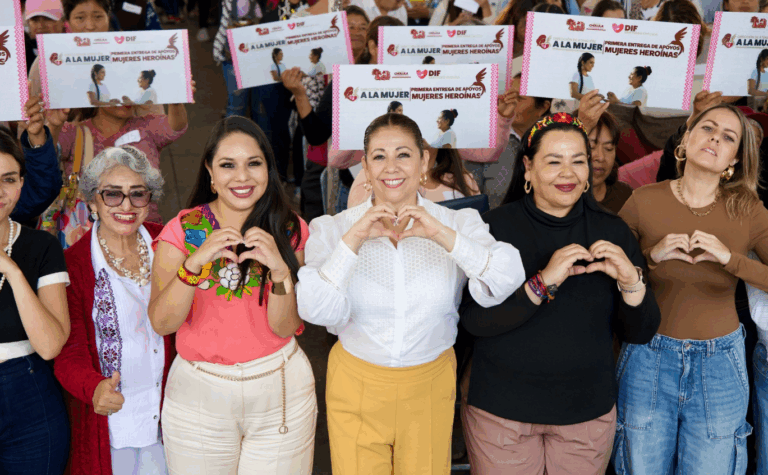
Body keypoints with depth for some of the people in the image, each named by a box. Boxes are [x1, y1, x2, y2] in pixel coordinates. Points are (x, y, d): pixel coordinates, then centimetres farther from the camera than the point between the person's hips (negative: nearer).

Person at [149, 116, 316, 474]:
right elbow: (161, 323, -12)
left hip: (281, 390, 1)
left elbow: (285, 327, -7)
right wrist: (196, 262, -26)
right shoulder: (183, 230, -3)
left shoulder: (289, 230, -1)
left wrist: (280, 269, -24)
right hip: (198, 391, 0)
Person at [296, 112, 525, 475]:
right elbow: (315, 311, -18)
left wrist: (441, 235, -28)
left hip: (429, 389, 1)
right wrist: (354, 240, -25)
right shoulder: (333, 229, -5)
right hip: (357, 386, 0)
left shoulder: (459, 224, -4)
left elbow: (508, 281, -20)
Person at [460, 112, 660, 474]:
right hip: (501, 410, -2)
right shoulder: (497, 226, -8)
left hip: (588, 412, 3)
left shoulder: (612, 232, 0)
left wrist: (631, 281, -19)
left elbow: (641, 333, 0)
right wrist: (543, 282, -27)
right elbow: (473, 319, -17)